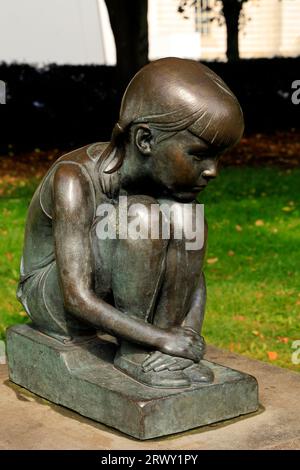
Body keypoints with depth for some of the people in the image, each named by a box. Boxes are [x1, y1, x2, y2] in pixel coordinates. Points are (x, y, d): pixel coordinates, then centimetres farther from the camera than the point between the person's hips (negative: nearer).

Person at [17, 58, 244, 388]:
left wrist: (189, 332, -20)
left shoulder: (169, 174, -10)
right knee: (141, 215, -30)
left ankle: (160, 354, -14)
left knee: (182, 210, -18)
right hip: (52, 300, -6)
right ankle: (133, 352, -16)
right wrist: (163, 339, -31)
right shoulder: (75, 179, -30)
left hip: (113, 299, 6)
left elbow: (193, 272, -3)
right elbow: (77, 298, -31)